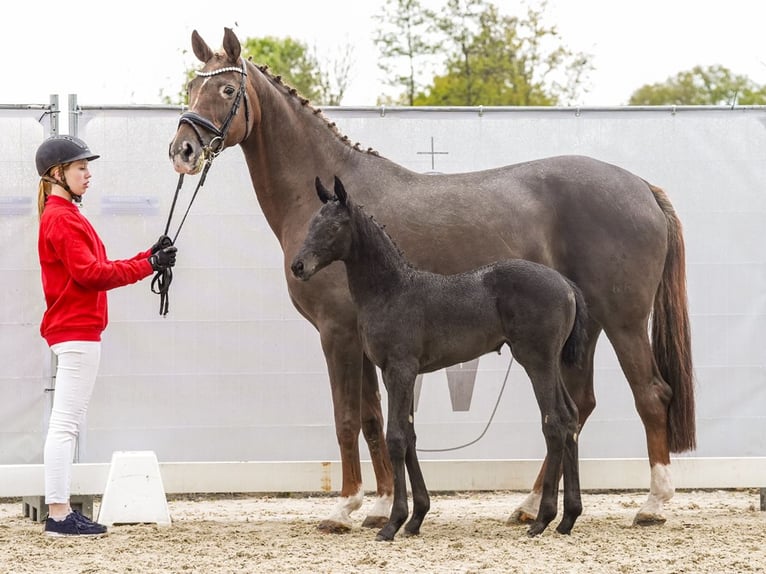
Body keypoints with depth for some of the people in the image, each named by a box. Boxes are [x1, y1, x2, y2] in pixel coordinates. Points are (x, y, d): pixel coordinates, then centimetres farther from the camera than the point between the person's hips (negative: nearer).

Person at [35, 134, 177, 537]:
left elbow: (96, 270, 17)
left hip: (75, 331, 11)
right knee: (65, 423, -10)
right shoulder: (62, 219, -13)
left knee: (65, 425, 10)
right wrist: (148, 265, -18)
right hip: (76, 330, -11)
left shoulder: (64, 216, 20)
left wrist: (149, 257, 7)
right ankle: (58, 515, -11)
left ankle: (60, 512, 11)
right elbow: (92, 273, -20)